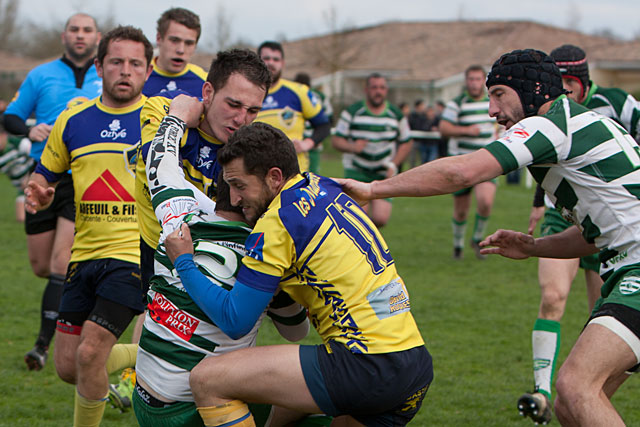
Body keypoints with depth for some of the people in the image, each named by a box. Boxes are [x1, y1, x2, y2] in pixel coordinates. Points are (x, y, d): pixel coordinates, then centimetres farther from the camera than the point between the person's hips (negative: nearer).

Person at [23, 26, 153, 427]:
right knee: (68, 366, 5)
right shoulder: (72, 121, 8)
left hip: (136, 254, -5)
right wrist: (39, 193, -4)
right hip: (85, 255, 5)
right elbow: (46, 173, 19)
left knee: (90, 353, -16)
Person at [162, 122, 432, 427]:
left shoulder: (278, 223, -10)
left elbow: (235, 321, -8)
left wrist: (183, 262, 3)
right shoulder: (326, 187, 14)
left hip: (365, 366, -9)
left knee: (208, 380, -9)